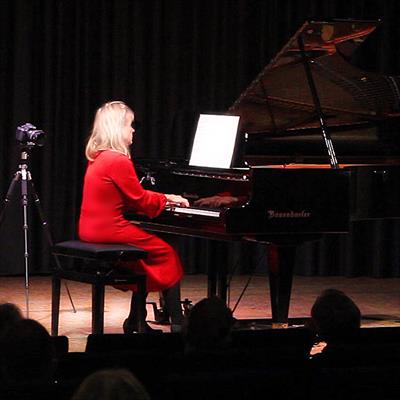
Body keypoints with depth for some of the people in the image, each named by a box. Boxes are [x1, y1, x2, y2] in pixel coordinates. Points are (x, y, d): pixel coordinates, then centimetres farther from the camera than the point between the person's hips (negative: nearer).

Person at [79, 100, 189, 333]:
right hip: (109, 230, -9)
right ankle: (177, 324, 3)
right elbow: (140, 201, -9)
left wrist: (164, 199, 15)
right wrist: (167, 199, 8)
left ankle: (135, 323, 19)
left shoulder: (98, 158, 12)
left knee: (145, 253, 22)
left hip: (91, 230, 9)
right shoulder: (119, 161, -18)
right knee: (167, 254, 4)